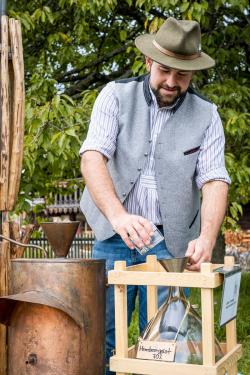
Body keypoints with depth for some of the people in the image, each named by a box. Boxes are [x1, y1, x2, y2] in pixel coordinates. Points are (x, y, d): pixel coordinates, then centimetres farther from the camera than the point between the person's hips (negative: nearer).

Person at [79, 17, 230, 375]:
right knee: (100, 338, 2)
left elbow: (214, 180, -5)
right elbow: (92, 157, -13)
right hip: (114, 238, 0)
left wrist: (207, 237, -24)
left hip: (171, 244, 1)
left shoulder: (206, 115, 3)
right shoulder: (116, 96, -1)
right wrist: (117, 215, -30)